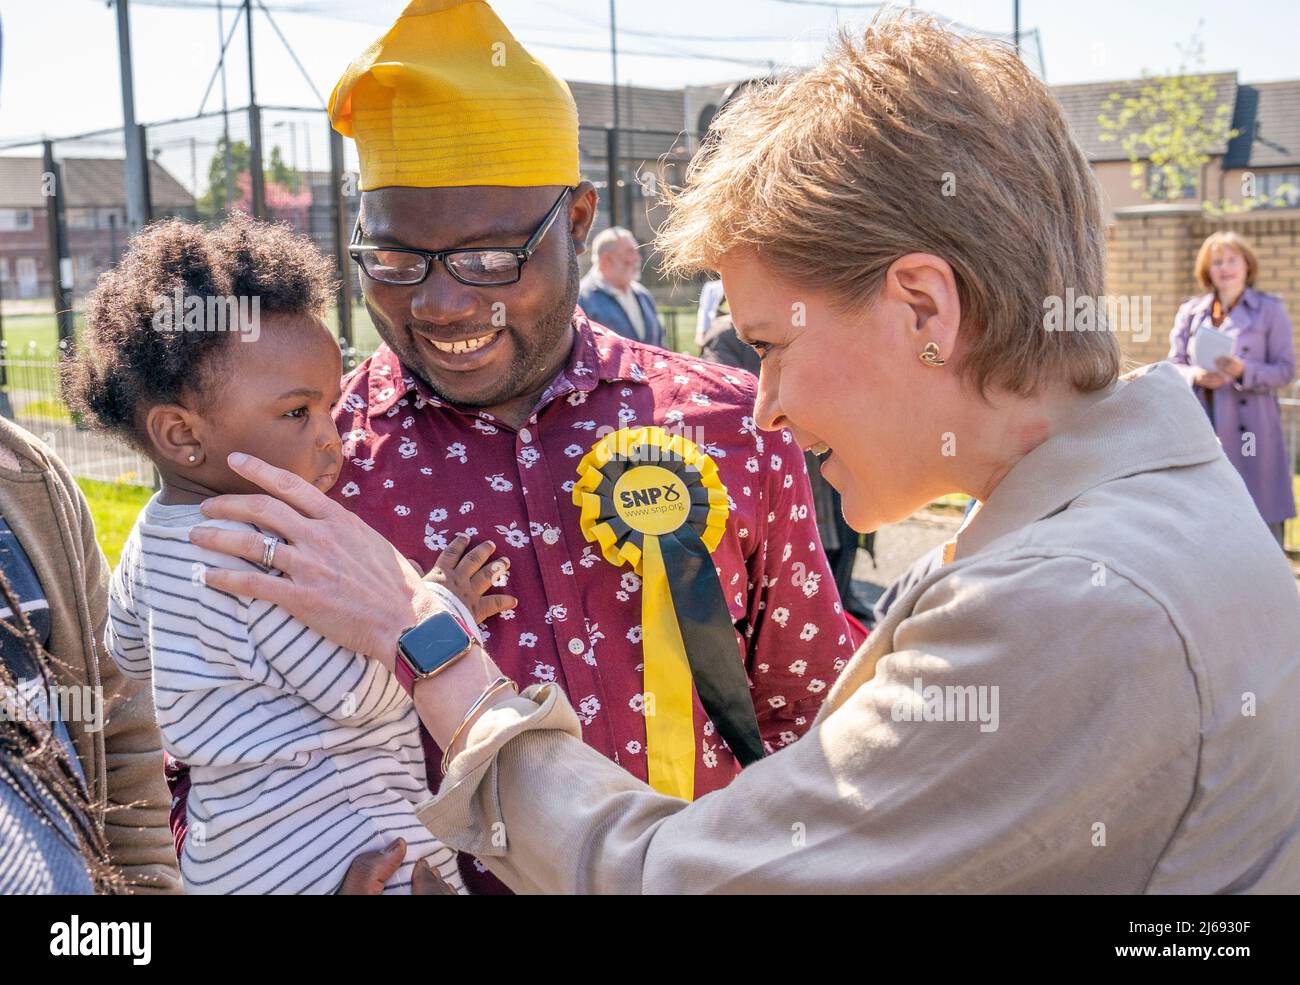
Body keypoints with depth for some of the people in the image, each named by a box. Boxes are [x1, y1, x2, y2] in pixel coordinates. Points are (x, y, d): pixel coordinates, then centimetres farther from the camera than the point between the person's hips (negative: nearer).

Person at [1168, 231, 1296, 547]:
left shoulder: (1270, 309, 5)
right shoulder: (1190, 312, 13)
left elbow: (1286, 370, 0)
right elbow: (1174, 365, 10)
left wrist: (1244, 371, -17)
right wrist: (1196, 376, -12)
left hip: (1251, 428, -3)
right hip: (1203, 426, 3)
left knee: (1263, 520, -4)